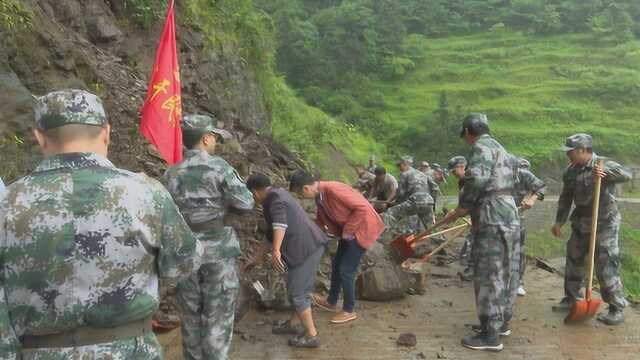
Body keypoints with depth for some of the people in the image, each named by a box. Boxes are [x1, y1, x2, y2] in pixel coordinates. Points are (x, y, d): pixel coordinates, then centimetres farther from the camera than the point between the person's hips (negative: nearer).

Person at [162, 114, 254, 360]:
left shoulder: (171, 174, 4)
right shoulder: (219, 167, -11)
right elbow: (246, 203, -10)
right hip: (218, 251, -5)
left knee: (191, 317, 16)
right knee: (218, 318, 5)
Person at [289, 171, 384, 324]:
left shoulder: (333, 189, -30)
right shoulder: (319, 196, 0)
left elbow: (362, 208, -30)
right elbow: (320, 222, 15)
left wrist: (347, 230, -20)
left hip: (362, 228, -9)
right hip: (348, 230, 9)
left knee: (346, 270, -2)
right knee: (336, 264, 17)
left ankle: (349, 310, 17)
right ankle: (331, 302, 36)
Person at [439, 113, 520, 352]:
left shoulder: (481, 147, -9)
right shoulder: (500, 149, 23)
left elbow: (475, 180, -24)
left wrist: (460, 209, -9)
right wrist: (468, 210, 22)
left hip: (493, 220, -10)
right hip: (509, 216, 10)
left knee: (489, 276, -6)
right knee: (504, 273, 16)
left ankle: (490, 336, -1)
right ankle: (502, 323, 28)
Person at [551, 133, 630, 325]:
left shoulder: (604, 164, -14)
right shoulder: (571, 171, 4)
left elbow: (627, 175, -30)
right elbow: (565, 198, 10)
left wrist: (605, 172, -45)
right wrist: (559, 222, 8)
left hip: (604, 225, -7)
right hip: (581, 224, 7)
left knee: (606, 268, -5)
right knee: (574, 261, 15)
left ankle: (617, 310, 7)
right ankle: (571, 298, 31)